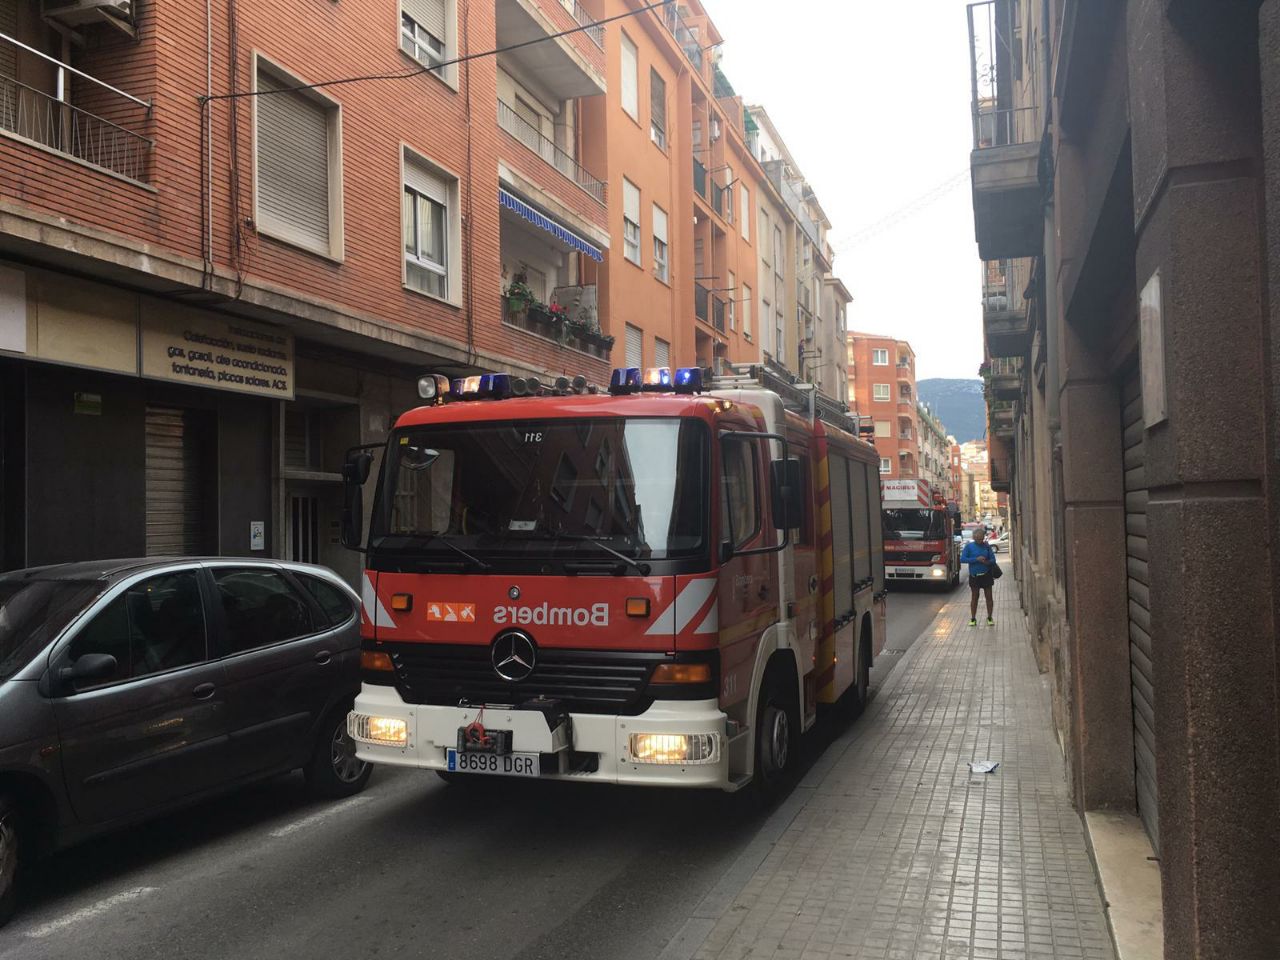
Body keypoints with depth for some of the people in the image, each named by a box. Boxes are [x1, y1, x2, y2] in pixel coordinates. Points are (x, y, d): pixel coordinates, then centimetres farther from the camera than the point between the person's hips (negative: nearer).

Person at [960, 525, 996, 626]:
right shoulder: (969, 546, -4)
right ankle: (973, 619, 14)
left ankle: (989, 618, 14)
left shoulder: (987, 546, 2)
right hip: (974, 575, -1)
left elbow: (993, 559, 3)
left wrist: (987, 562, -20)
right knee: (974, 597, 6)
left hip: (986, 575, 1)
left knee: (989, 596, 4)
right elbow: (962, 559, -11)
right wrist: (976, 559, -19)